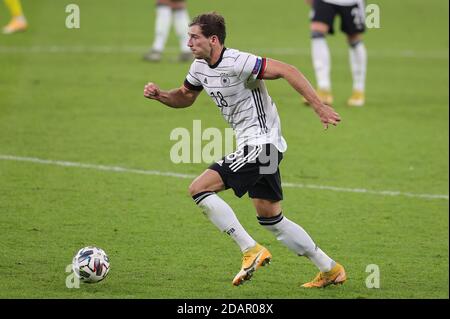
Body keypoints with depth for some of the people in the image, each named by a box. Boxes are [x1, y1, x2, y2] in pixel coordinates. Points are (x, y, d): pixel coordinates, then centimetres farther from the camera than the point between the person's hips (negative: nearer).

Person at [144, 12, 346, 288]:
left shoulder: (237, 63, -19)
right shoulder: (200, 67, 9)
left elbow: (286, 71, -22)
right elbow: (184, 97, 25)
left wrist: (319, 107, -25)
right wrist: (160, 95, 3)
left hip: (261, 141, -10)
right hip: (250, 144, 10)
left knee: (200, 189, -14)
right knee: (271, 219, 13)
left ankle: (251, 250, -12)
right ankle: (330, 269, 18)